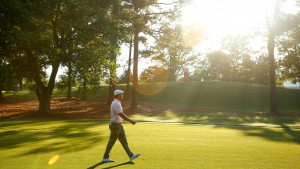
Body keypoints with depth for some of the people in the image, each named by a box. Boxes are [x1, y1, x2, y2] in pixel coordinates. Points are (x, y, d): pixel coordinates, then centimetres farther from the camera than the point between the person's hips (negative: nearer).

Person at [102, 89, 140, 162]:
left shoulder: (117, 103, 12)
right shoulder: (116, 103, -21)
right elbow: (121, 115, -28)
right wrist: (130, 120, -27)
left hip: (119, 125, 10)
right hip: (115, 125, -10)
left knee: (124, 141, 9)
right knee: (112, 142, 0)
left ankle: (131, 155, 12)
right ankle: (105, 157, 11)